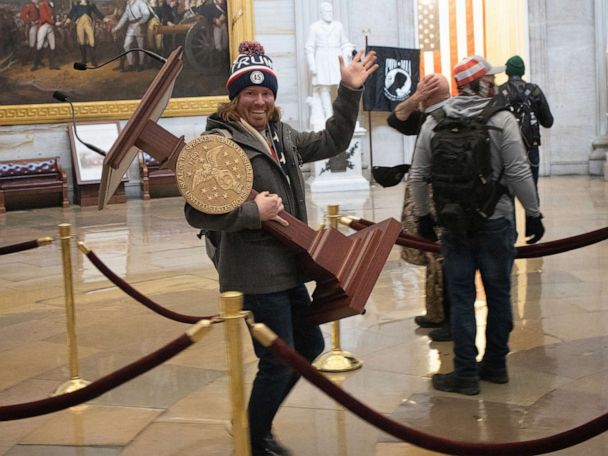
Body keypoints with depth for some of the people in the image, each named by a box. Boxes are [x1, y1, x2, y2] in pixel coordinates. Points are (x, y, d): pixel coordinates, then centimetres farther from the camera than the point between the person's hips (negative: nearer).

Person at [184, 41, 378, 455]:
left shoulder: (282, 136, 10)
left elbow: (332, 142, 20)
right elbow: (198, 213, -23)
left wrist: (350, 91, 12)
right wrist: (255, 211, -24)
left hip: (287, 270, 9)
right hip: (255, 276, -9)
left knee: (310, 346, 21)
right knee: (278, 363, 0)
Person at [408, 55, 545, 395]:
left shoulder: (435, 122, 1)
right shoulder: (502, 119, -8)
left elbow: (419, 175, 3)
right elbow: (518, 173, -11)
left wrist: (422, 214, 15)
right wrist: (534, 213, -1)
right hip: (496, 222, -2)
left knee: (461, 297, 6)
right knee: (498, 293, 12)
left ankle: (466, 373, 8)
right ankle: (495, 365, 22)